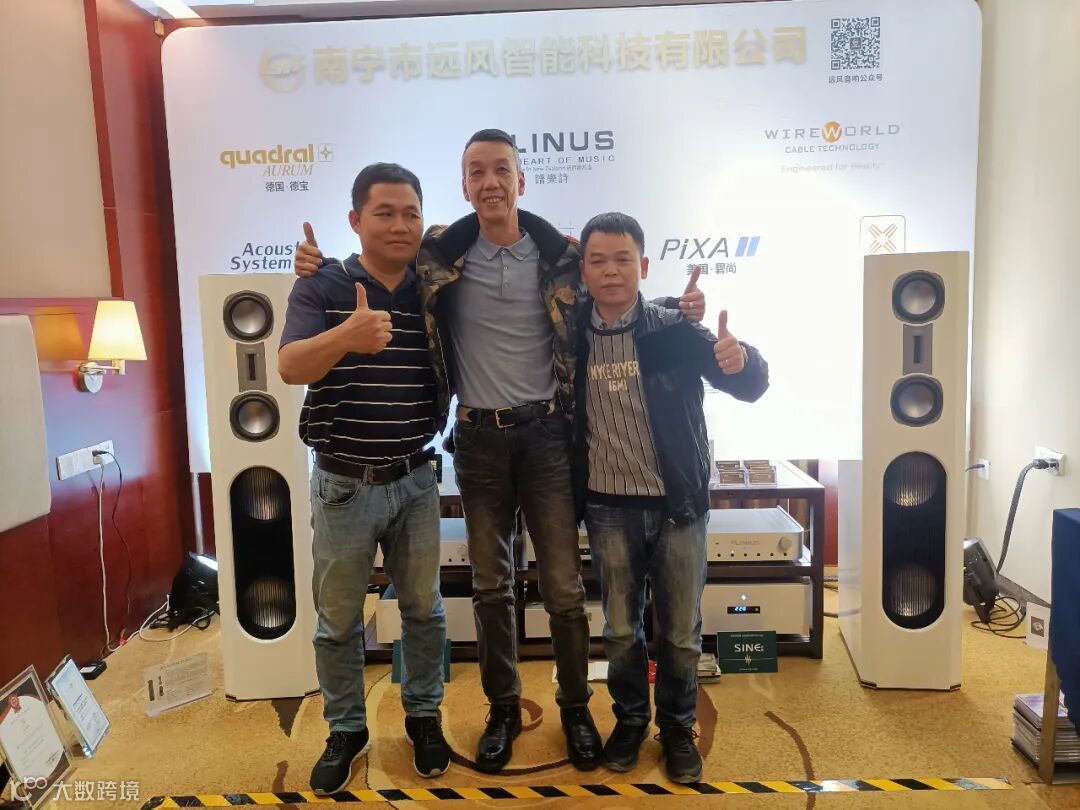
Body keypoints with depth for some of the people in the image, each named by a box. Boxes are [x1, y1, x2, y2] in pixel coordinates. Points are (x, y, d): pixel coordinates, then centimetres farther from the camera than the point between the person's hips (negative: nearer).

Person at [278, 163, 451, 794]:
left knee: (424, 607, 15)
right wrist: (348, 335, -42)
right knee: (338, 617, 12)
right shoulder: (321, 286, -8)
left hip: (415, 480, 2)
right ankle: (346, 731, 32)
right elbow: (290, 367, -24)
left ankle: (424, 715, 36)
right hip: (344, 484, -2)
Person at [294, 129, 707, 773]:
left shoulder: (562, 255, -2)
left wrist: (677, 308, -5)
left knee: (564, 586, 5)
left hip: (547, 433, -1)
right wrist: (319, 268, -4)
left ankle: (576, 709, 27)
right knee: (491, 585, 12)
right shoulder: (438, 255, -1)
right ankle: (503, 710, 31)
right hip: (478, 438, 1)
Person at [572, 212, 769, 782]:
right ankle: (629, 720, 37)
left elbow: (750, 387, -14)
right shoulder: (571, 336, -4)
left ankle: (677, 728, 34)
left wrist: (740, 361, -34)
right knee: (620, 629, 15)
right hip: (608, 509, 1)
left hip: (677, 504, -1)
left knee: (681, 631, 12)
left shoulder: (675, 330, -10)